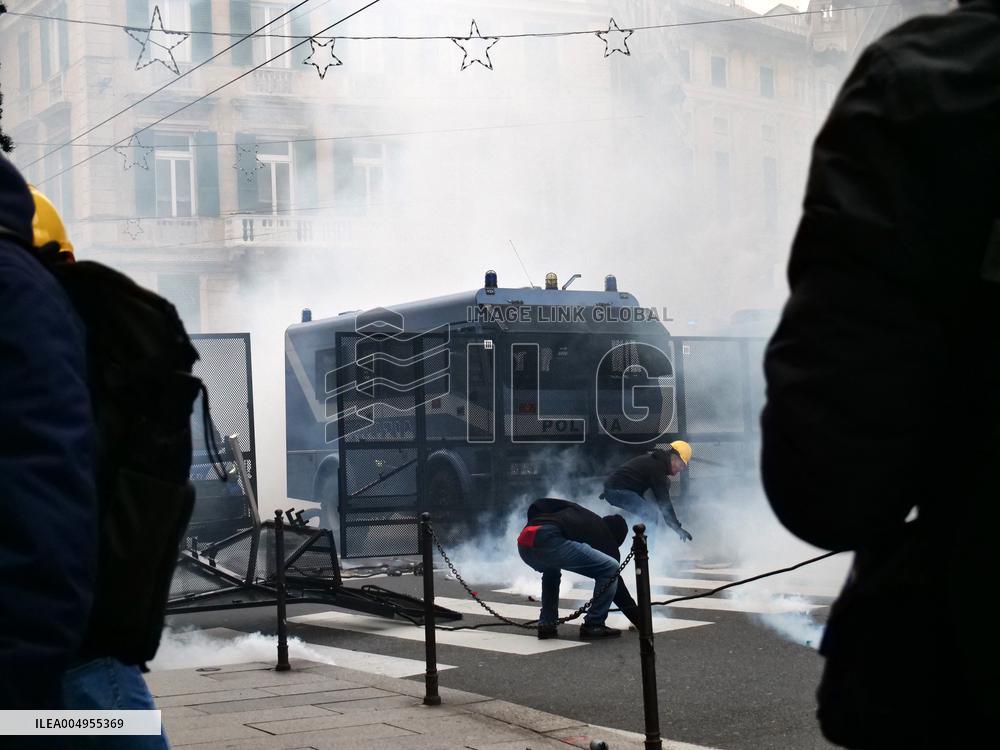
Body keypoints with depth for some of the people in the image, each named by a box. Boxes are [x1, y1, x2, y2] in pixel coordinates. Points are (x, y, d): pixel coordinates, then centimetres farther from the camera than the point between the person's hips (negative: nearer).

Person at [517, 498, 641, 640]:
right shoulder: (606, 539, 20)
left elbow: (535, 506, 28)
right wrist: (639, 620, 32)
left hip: (523, 544, 7)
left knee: (551, 572, 41)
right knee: (611, 568, 4)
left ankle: (546, 624, 29)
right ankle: (593, 625, 9)